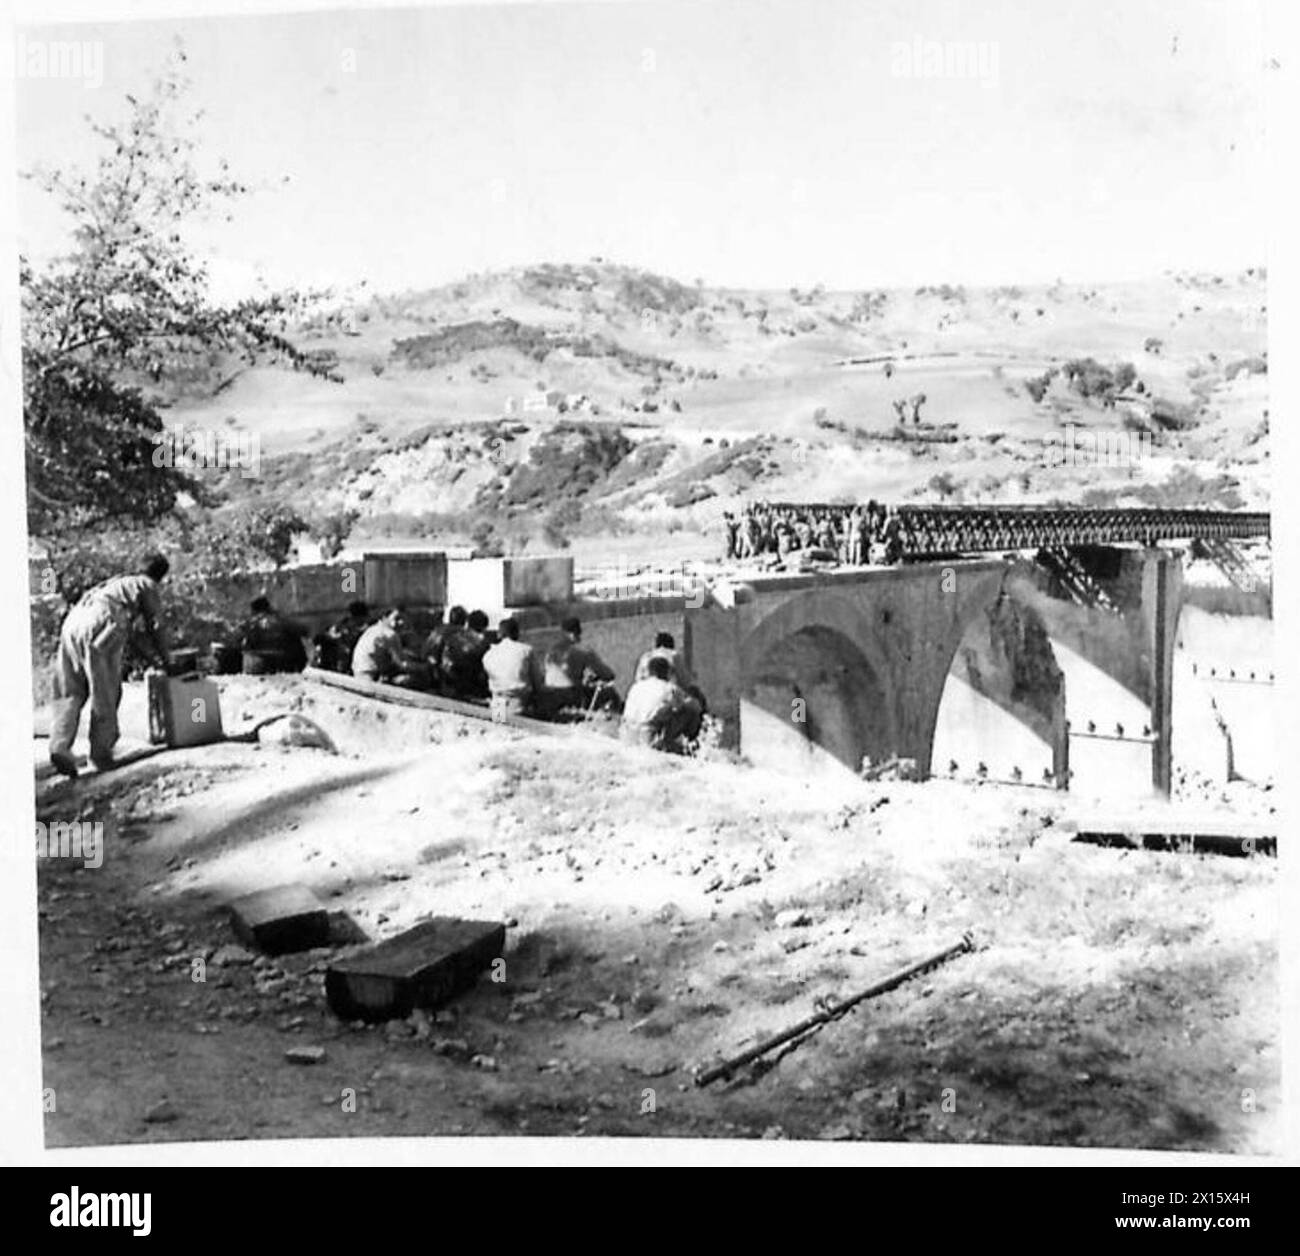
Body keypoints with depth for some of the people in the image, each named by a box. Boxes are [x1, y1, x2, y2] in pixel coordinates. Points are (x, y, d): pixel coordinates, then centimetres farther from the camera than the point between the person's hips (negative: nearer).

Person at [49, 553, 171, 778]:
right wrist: (164, 660, 28)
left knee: (69, 694, 6)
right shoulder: (148, 586, 17)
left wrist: (156, 655, 54)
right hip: (100, 626, -6)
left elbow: (139, 629, 48)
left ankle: (59, 746, -10)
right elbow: (155, 626, 15)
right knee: (105, 695, 3)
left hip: (72, 622, 7)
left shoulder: (119, 583, 39)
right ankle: (101, 752, 3)